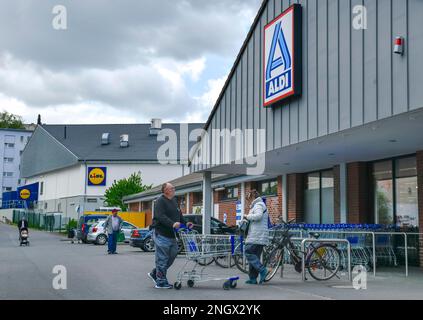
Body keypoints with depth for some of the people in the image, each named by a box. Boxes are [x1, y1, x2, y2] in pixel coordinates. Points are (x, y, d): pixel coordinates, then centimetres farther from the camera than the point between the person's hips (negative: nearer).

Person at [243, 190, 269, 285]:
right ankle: (253, 278, 8)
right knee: (255, 256, 8)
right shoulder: (260, 205, 28)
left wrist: (247, 216, -11)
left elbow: (258, 216, -24)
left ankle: (262, 270, -19)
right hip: (260, 237, 10)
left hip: (256, 236, -10)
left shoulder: (258, 205, -5)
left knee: (249, 253, -12)